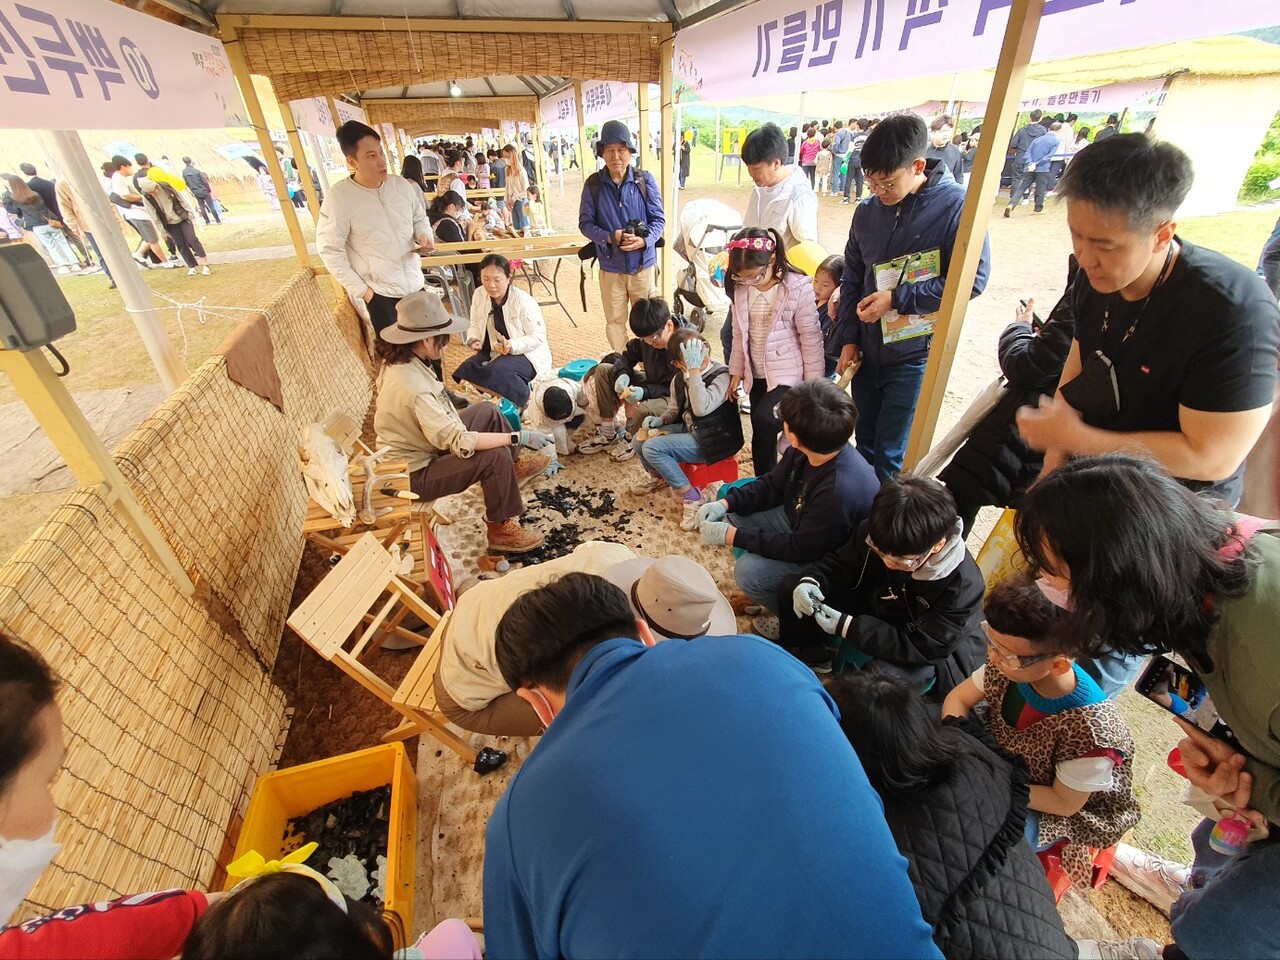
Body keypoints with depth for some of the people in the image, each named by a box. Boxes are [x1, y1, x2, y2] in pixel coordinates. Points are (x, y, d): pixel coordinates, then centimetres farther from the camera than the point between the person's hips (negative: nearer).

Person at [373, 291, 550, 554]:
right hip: (413, 474, -10)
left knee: (487, 411, 10)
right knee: (496, 456, -24)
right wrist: (519, 438, -31)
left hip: (415, 446, 10)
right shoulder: (413, 387, -35)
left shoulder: (399, 360, -6)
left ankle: (514, 467, 29)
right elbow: (459, 441, -35)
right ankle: (500, 529, -6)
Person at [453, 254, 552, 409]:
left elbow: (538, 336, -19)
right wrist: (473, 339, -16)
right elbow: (476, 325, 8)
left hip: (526, 354, -6)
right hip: (493, 351, 6)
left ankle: (525, 400, -9)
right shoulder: (479, 295, -5)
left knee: (496, 371, -33)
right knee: (465, 370, -15)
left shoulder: (524, 301, -21)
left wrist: (512, 346, -35)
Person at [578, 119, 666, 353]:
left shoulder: (645, 180, -3)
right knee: (615, 322, 11)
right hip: (610, 266, 1)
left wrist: (645, 240, -21)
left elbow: (659, 219, -2)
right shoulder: (593, 184, -3)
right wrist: (609, 237, -19)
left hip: (643, 264, 0)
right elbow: (585, 223, -1)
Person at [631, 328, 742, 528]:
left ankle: (691, 497, -11)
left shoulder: (722, 375, -20)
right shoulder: (679, 379, 2)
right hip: (689, 429, 8)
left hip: (714, 439, -7)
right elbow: (674, 410, 16)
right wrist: (659, 420, -6)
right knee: (640, 440, 2)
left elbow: (701, 408, -35)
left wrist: (695, 370, -34)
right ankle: (659, 477, 32)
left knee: (652, 448, -21)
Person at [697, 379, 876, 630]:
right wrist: (725, 503, -16)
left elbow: (801, 550, -29)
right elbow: (771, 486, -1)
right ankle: (760, 590, 16)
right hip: (802, 524, 8)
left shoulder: (840, 491, -40)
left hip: (825, 559, -8)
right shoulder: (809, 450, -17)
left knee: (749, 570, -25)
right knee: (733, 511, 1)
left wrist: (733, 536, -26)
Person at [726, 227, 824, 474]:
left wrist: (814, 384, -8)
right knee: (761, 435, 12)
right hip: (757, 374, 5)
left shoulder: (798, 287, -16)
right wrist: (737, 371, 12)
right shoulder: (741, 289, -3)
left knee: (765, 420, -29)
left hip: (789, 373, -5)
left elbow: (811, 338, -11)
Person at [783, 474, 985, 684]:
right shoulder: (877, 534, -20)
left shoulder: (962, 584, -32)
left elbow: (923, 647, -28)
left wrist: (847, 627, -34)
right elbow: (841, 563, -3)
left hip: (932, 652, -4)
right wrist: (811, 581, -27)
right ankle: (811, 657, 15)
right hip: (873, 615, 5)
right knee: (791, 588, -8)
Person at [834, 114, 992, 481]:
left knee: (890, 457, 0)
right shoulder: (868, 212, 3)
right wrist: (849, 339, 5)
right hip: (866, 351, 5)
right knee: (865, 445, 16)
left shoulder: (956, 206, -11)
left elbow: (973, 278, -14)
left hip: (914, 355, -5)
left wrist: (897, 298, -19)